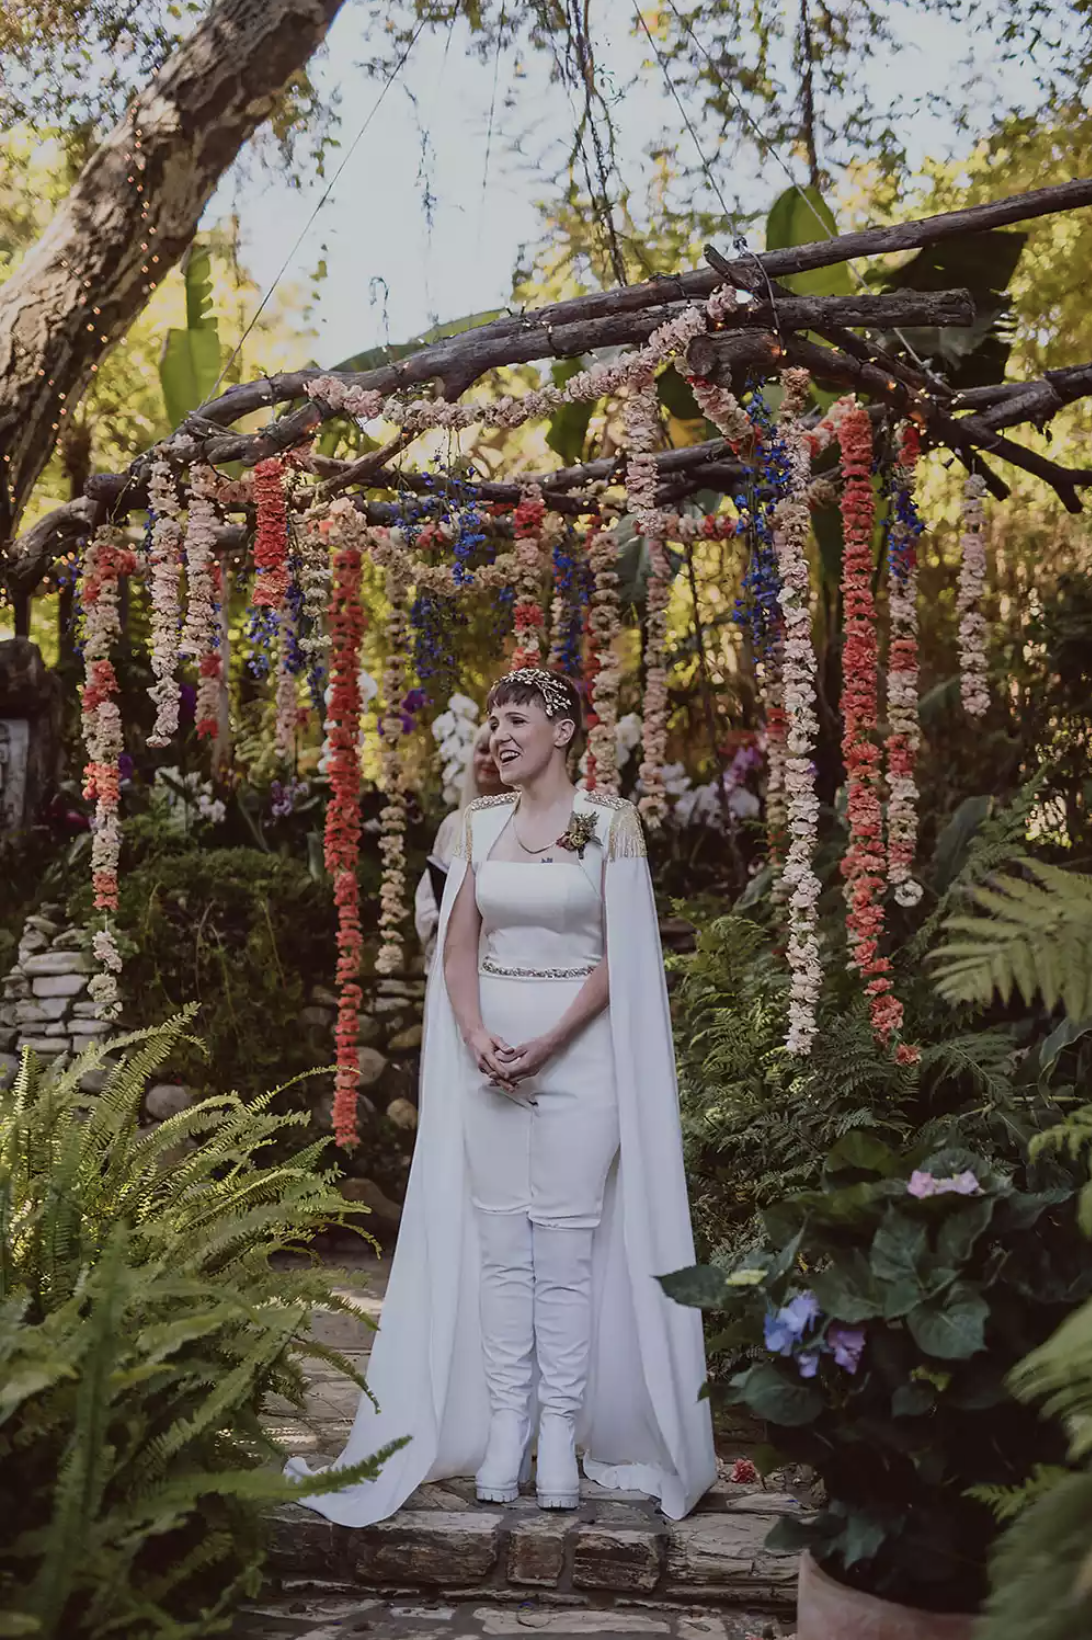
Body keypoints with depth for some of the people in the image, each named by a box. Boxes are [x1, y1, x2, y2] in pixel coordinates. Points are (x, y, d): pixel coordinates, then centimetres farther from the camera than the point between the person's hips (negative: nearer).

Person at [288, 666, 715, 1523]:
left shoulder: (611, 819, -1)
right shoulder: (480, 823, 10)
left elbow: (623, 953, -5)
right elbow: (458, 945, 8)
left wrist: (548, 1045, -13)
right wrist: (477, 1036, -9)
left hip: (580, 1054, -3)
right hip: (490, 1057, 3)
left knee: (566, 1250, -2)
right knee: (498, 1245, 5)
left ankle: (561, 1437, 8)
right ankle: (504, 1430, 13)